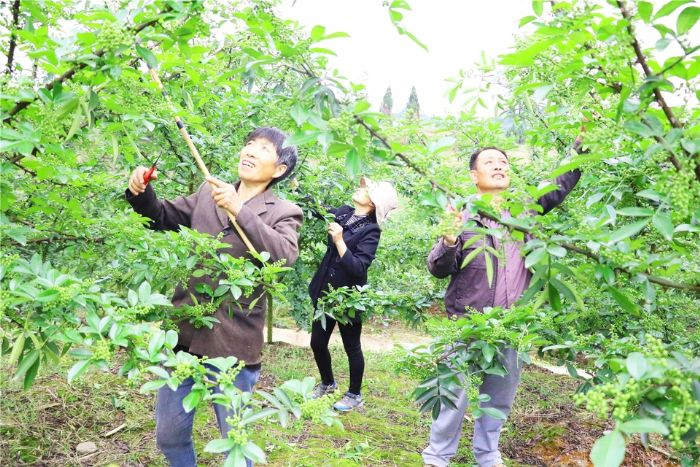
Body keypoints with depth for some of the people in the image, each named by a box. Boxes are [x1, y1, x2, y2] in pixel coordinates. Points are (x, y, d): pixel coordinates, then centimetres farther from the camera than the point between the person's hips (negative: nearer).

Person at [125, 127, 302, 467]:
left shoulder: (283, 212, -4)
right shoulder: (208, 193, 9)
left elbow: (285, 254, -22)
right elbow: (163, 217, 19)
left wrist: (239, 210, -28)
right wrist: (140, 193, -2)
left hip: (233, 340, -4)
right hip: (185, 332, 4)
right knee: (168, 435, 18)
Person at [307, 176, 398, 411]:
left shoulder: (371, 230, -17)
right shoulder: (342, 212, 0)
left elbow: (358, 267, -25)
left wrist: (339, 240, -31)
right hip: (325, 291, 6)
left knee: (352, 348, 10)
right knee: (317, 342, 15)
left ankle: (355, 394, 32)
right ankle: (327, 382, 41)